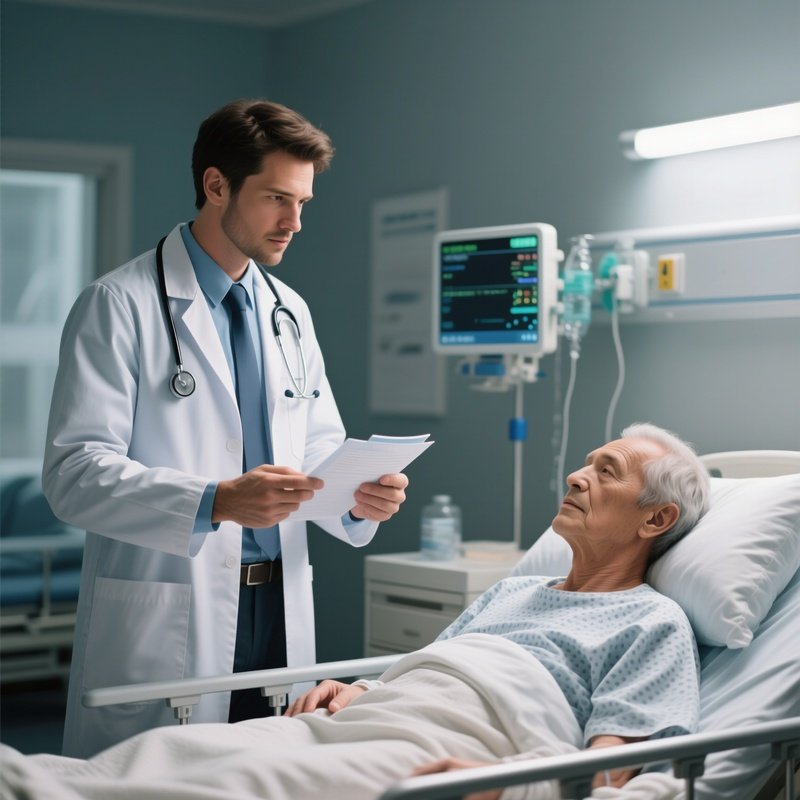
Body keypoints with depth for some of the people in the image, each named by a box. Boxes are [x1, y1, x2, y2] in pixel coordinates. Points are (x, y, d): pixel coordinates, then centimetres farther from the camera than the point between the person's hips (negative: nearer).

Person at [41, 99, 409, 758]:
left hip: (280, 620, 6)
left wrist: (358, 499, -4)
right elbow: (75, 471, -13)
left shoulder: (291, 313, 16)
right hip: (164, 627, -5)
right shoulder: (120, 306, -5)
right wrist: (216, 502, -26)